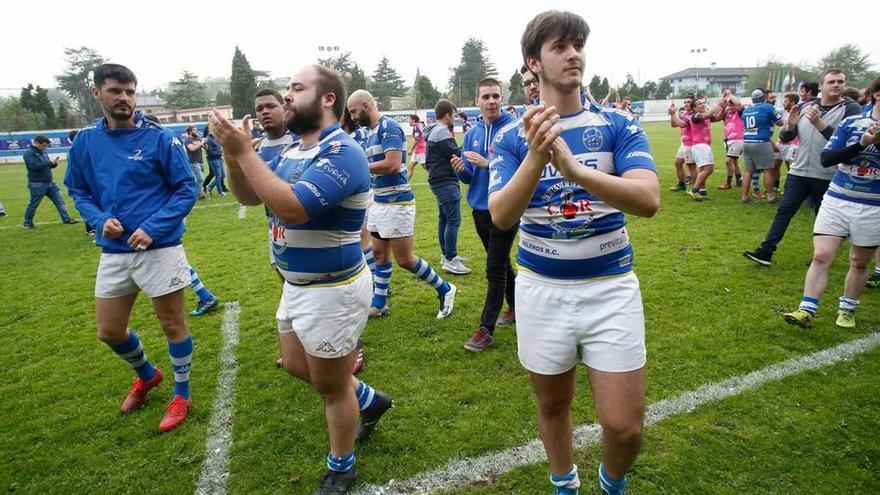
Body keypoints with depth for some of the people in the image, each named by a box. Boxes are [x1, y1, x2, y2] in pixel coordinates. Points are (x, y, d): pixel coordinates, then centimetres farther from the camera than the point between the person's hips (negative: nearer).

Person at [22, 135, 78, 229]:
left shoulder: (42, 152, 13)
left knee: (59, 200, 3)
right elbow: (35, 166, -26)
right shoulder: (29, 153, -12)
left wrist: (54, 163, -2)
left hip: (49, 182, 8)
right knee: (33, 204, 3)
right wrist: (50, 162, -22)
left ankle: (67, 218, 6)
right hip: (37, 184, -7)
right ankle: (27, 223, 18)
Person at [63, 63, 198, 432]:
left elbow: (186, 189, -7)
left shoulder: (160, 138, -8)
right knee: (109, 331, 14)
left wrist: (153, 227, -18)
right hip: (113, 252, 5)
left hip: (160, 248, -5)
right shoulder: (85, 141, 5)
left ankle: (181, 395, 27)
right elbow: (78, 190, 14)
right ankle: (147, 375, 43)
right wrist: (100, 220, -7)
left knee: (172, 324, 7)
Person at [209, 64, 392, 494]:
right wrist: (233, 154, -10)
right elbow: (248, 196, 7)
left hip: (332, 291, -10)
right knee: (296, 366, 25)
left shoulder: (341, 152, -22)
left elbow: (291, 207, -34)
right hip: (297, 285, 10)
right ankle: (370, 400, 45)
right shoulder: (293, 151, 7)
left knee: (331, 386, 8)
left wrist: (244, 152, -28)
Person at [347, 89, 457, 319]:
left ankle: (445, 290, 17)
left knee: (405, 259, -2)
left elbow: (393, 165, -25)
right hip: (379, 203, 9)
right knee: (380, 254, 14)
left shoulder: (388, 127, -15)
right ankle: (379, 304, 26)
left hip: (397, 203, -9)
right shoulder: (372, 131, 13)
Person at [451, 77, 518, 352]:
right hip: (480, 208, 6)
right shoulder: (472, 133, 7)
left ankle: (486, 329, 5)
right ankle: (515, 307, 38)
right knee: (501, 262, 19)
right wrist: (461, 169, -13)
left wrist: (487, 163, -25)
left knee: (495, 268, -4)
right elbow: (469, 176, 9)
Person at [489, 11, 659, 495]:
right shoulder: (512, 136, -1)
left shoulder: (618, 125, -3)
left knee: (624, 426, 2)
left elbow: (649, 199, -20)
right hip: (542, 288, 1)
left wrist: (574, 168, -36)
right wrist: (536, 157, -33)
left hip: (610, 286, 0)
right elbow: (501, 216, -15)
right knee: (553, 404, 17)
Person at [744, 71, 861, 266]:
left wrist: (818, 123, -27)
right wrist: (790, 125, -14)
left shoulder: (850, 109, -4)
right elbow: (785, 138, 7)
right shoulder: (804, 106, 6)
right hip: (798, 172, 3)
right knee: (784, 211, 0)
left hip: (827, 177, -3)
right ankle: (766, 252, 1)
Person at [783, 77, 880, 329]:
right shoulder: (852, 122, 2)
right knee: (821, 256, -6)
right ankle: (806, 310, -3)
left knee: (859, 262, 10)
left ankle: (847, 310, 26)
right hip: (836, 200, 0)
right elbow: (826, 158, -5)